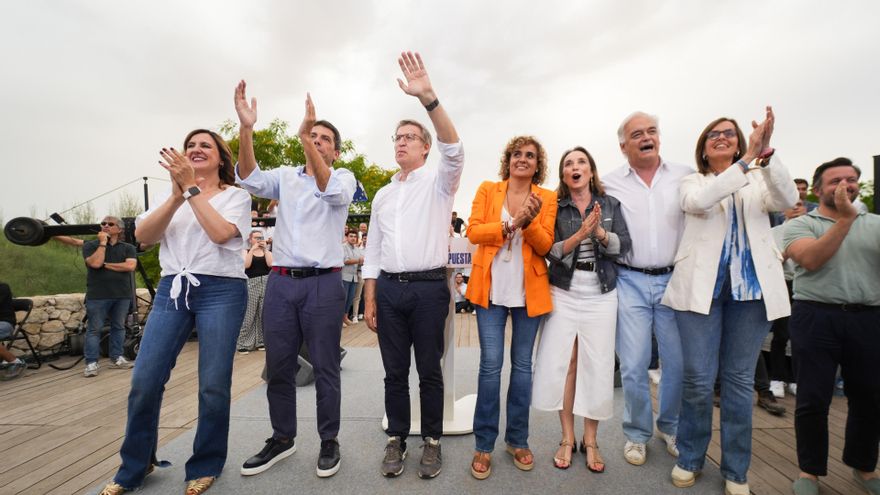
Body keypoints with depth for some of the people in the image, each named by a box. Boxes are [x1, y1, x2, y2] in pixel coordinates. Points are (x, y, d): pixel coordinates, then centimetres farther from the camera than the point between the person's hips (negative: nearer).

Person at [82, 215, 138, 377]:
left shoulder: (128, 248, 7)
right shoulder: (90, 245, 4)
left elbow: (130, 266, -9)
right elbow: (95, 263, -15)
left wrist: (106, 264, -8)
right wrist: (102, 243, -8)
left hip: (122, 295, 2)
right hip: (98, 296, -2)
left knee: (119, 327, 9)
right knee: (94, 329, 0)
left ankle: (116, 358, 18)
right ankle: (91, 363, 5)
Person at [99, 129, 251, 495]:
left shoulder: (236, 195, 4)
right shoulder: (172, 194, 17)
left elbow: (220, 233, -15)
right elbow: (142, 236, 2)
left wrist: (192, 187, -12)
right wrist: (177, 195, -9)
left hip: (221, 291, -4)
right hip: (172, 289, 4)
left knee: (213, 386, -1)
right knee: (144, 381, 3)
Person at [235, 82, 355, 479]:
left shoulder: (343, 177, 5)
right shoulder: (286, 176, 13)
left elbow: (335, 194, -19)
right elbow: (251, 180, -6)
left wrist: (306, 139, -27)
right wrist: (246, 129, -19)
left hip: (323, 284, -3)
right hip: (280, 283, 4)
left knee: (325, 368, 4)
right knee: (278, 368, 12)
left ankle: (329, 442, 21)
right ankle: (282, 439, 29)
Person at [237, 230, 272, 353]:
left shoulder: (267, 251, 14)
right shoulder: (246, 251, 9)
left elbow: (270, 264, -6)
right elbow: (246, 265, -10)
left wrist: (265, 249, -6)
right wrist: (252, 249, -11)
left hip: (267, 283, 3)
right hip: (251, 283, -2)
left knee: (263, 314, 5)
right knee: (248, 314, -5)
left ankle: (261, 341, 16)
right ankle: (244, 343, 2)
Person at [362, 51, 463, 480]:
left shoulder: (438, 181, 2)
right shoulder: (383, 195, 15)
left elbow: (454, 149, -21)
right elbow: (373, 250, 14)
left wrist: (428, 97, -32)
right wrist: (370, 299, 7)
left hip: (429, 286, -4)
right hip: (389, 288, 4)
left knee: (429, 370, 7)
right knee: (395, 371, 11)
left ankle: (432, 440, 24)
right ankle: (396, 438, 27)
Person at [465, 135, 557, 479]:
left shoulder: (547, 198, 5)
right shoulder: (487, 190, 6)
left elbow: (545, 246, -2)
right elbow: (473, 231, -6)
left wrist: (529, 222, -20)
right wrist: (509, 224, -18)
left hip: (529, 291, 1)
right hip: (491, 288, -1)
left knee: (522, 365, 11)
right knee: (490, 365, -1)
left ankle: (517, 440, 28)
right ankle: (484, 445, 15)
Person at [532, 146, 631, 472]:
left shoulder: (610, 204, 6)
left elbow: (624, 246, -2)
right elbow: (549, 252, -8)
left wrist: (600, 233, -19)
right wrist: (579, 235, -22)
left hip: (601, 295, 1)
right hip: (564, 294, -1)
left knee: (597, 366, 3)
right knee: (562, 364, 1)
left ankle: (590, 441, 21)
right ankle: (567, 438, 19)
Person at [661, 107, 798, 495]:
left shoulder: (759, 181, 13)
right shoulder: (693, 182, 8)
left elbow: (788, 199, -9)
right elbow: (698, 202, -15)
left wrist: (766, 152, -22)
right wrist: (748, 159, -20)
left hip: (751, 288, 2)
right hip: (702, 287, -2)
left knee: (740, 380, 9)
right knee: (698, 379, -2)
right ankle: (689, 458, 20)